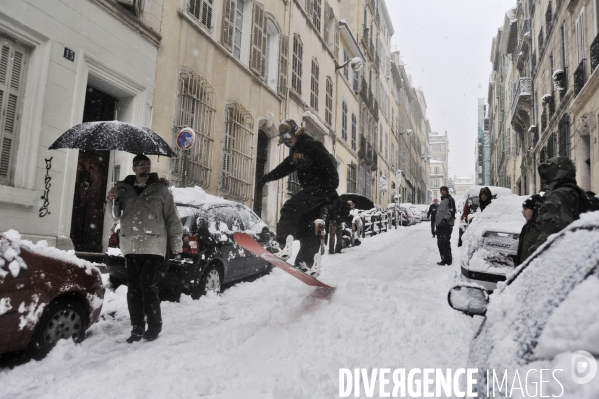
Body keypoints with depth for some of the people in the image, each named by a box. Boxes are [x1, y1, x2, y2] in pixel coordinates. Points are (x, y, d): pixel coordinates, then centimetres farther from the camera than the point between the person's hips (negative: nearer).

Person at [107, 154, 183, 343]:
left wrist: (176, 243, 2)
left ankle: (155, 325, 6)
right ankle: (137, 328, 16)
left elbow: (172, 217, 5)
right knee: (133, 287, 6)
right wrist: (113, 200, -5)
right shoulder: (124, 188, 14)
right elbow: (116, 214, 16)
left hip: (153, 246, -4)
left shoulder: (160, 189, 6)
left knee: (147, 285, -10)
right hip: (131, 246, 4)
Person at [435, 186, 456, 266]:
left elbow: (451, 211, -15)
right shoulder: (443, 200, 24)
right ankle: (444, 259, 19)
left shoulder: (449, 199, -4)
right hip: (440, 224, 10)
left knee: (445, 243, -11)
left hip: (446, 224, -10)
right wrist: (437, 220, 24)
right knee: (440, 243, 11)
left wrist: (446, 218, -23)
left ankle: (447, 260, -8)